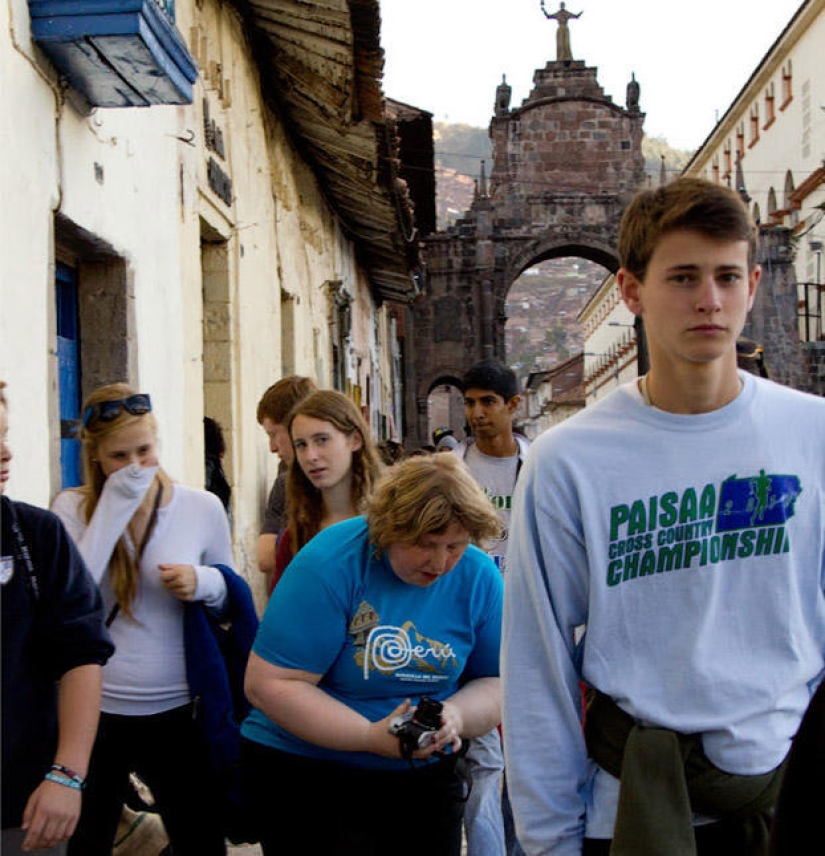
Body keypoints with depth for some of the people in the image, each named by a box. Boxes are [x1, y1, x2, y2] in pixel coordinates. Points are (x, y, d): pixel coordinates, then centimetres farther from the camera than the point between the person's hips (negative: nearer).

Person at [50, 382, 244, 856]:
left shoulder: (203, 507, -1)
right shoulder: (73, 508, -3)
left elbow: (233, 597, 10)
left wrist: (205, 583, -14)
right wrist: (115, 505, -19)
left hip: (176, 711, 1)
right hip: (91, 710, 0)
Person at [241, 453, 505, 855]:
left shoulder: (478, 577, -7)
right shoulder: (331, 564, -22)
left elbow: (496, 684, 1)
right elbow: (267, 684, -23)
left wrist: (457, 715, -22)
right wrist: (371, 736, -29)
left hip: (424, 776, 4)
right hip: (307, 776, -4)